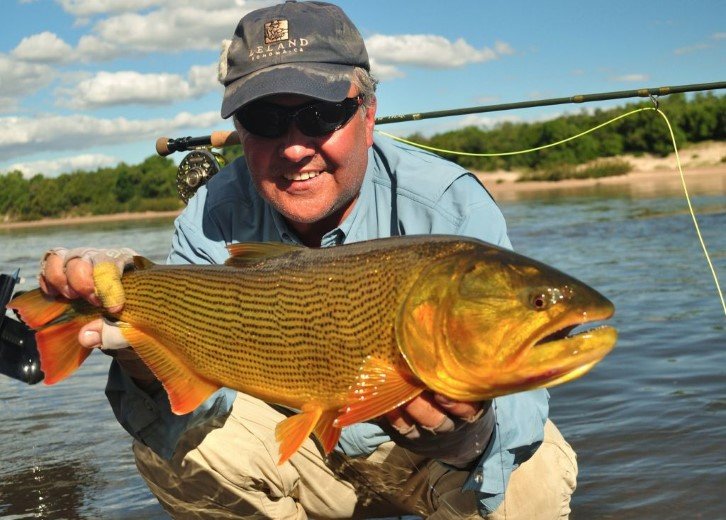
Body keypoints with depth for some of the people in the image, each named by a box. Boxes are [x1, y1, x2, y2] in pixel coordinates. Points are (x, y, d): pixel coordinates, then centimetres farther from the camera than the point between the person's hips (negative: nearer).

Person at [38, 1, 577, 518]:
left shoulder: (451, 208, -24)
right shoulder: (215, 217, -14)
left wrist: (470, 427, -53)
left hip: (426, 453, -2)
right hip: (298, 447, 2)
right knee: (182, 445, -22)